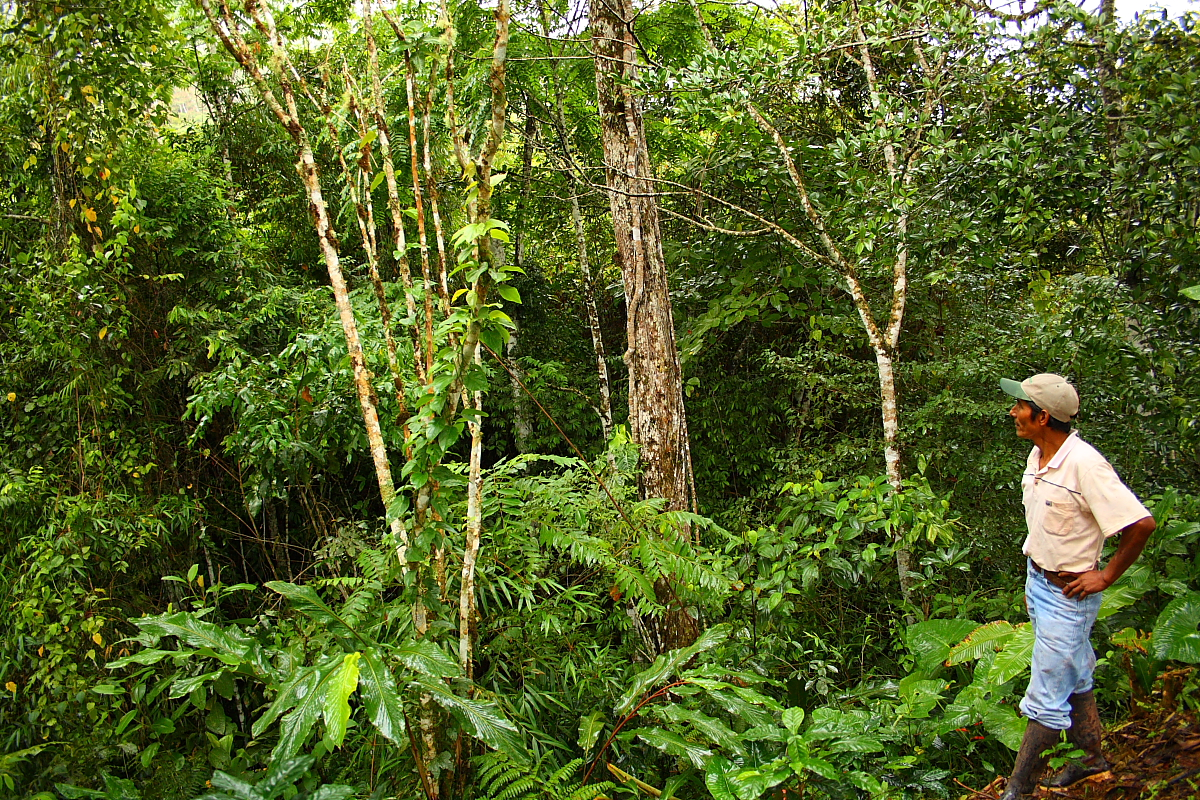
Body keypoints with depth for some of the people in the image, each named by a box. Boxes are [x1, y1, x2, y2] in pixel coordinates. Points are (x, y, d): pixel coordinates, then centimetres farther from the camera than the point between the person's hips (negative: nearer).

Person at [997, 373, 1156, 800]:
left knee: (1046, 696, 0)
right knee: (1074, 677, 23)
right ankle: (1092, 757, 41)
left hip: (1068, 593, -9)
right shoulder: (1038, 454, 1)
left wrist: (1106, 576, -18)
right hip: (1037, 581, 9)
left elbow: (1142, 524, -27)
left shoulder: (1084, 463, -27)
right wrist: (1034, 577, 17)